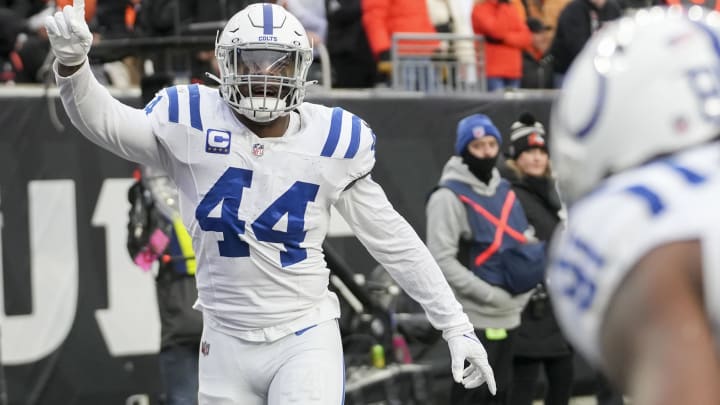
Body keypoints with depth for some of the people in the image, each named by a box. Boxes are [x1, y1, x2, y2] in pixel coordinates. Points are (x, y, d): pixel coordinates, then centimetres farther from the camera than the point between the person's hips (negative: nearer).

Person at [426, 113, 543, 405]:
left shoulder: (504, 190, 12)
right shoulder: (450, 196, -12)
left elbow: (524, 238, 23)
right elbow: (442, 260, -17)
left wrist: (530, 264, 0)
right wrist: (491, 294, -19)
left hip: (508, 316, 8)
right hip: (475, 318, -8)